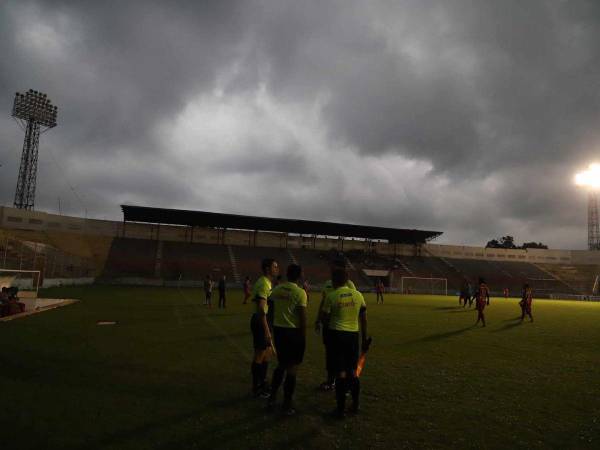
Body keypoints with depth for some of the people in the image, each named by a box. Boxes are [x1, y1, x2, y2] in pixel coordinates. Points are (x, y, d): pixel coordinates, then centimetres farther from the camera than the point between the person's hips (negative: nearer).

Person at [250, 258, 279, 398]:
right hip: (260, 321, -10)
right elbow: (261, 309, -25)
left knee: (267, 354, 18)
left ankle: (262, 383, 32)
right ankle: (256, 388, 15)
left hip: (264, 320, 10)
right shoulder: (263, 284, -19)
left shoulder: (268, 283, 13)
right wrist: (267, 331, -26)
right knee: (259, 356, 1)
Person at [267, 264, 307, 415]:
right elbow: (302, 318, -14)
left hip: (278, 330, 5)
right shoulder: (300, 292, -13)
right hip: (294, 332, -5)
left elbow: (271, 310, 9)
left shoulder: (276, 289, 2)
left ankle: (272, 399, 26)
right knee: (292, 368, 6)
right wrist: (304, 337, -5)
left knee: (281, 364, 22)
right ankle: (287, 406, 14)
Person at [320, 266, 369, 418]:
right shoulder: (358, 295, 1)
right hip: (353, 335, 4)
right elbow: (364, 319, 5)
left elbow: (324, 318, -7)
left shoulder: (331, 296, -10)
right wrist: (364, 338, 14)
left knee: (341, 373, 4)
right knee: (353, 371, 17)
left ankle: (341, 408, 12)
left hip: (337, 334, -3)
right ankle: (355, 405, 26)